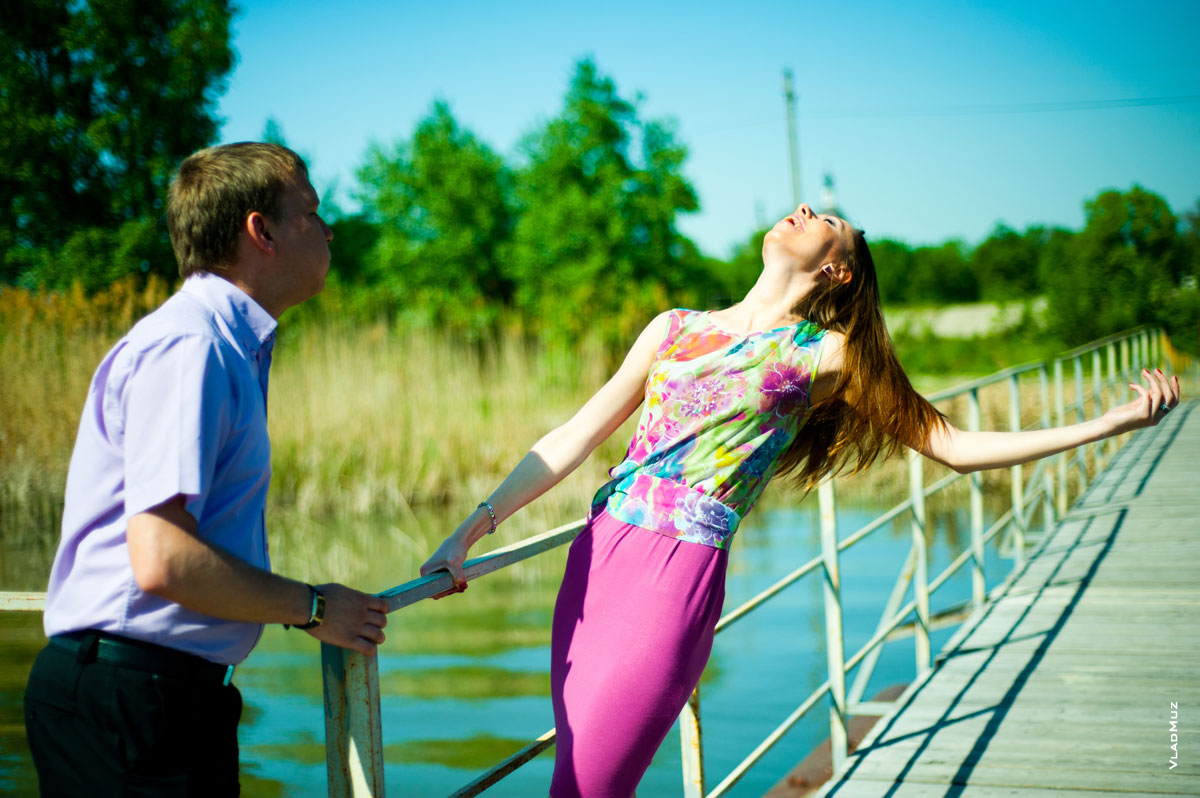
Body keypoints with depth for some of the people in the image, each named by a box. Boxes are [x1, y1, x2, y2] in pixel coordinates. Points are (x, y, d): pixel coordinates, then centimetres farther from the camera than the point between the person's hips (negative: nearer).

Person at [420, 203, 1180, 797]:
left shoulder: (827, 355, 7)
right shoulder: (675, 327, 17)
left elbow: (954, 446, 11)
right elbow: (575, 437, 15)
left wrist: (1108, 421, 8)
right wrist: (472, 531, 8)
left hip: (681, 576, -5)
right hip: (596, 557, 5)